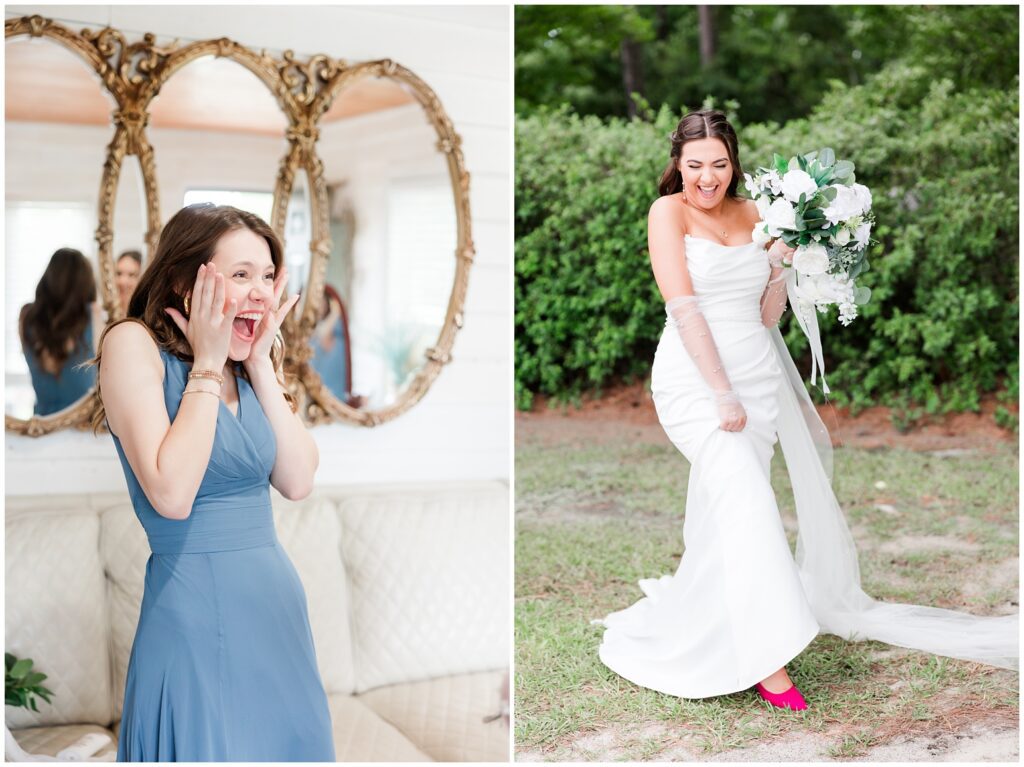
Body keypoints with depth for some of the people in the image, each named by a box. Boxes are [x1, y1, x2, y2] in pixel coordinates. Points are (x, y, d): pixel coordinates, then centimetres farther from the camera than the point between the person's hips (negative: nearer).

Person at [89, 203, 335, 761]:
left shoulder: (247, 368, 8)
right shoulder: (135, 344, -10)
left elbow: (298, 482, -1)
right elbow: (172, 495, -22)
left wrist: (260, 363, -3)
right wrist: (207, 365, -15)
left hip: (278, 597, 7)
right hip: (198, 605, -6)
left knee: (286, 743, 14)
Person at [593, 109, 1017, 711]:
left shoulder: (753, 215, 12)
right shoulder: (669, 211, -3)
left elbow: (768, 316, 12)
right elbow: (684, 308, -11)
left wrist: (782, 262, -5)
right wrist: (722, 395, -16)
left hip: (758, 375, 5)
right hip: (693, 379, -5)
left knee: (724, 518, 8)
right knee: (743, 493, -23)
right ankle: (764, 658, -21)